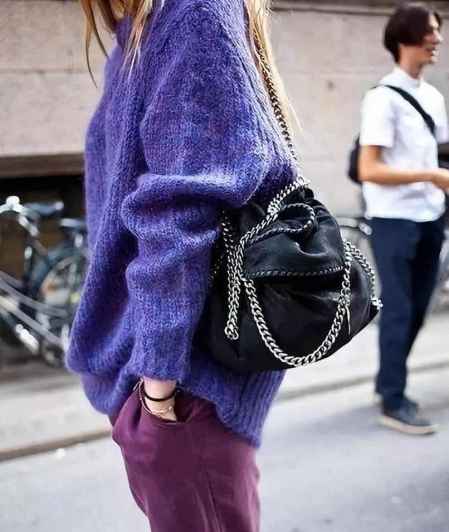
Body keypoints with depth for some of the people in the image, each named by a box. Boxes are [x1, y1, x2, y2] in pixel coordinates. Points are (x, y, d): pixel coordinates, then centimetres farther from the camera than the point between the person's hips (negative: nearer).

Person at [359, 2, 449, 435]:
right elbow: (368, 171, -17)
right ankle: (393, 402, 7)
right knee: (398, 308, -3)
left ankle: (388, 381, 27)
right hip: (394, 220, -7)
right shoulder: (383, 98, -11)